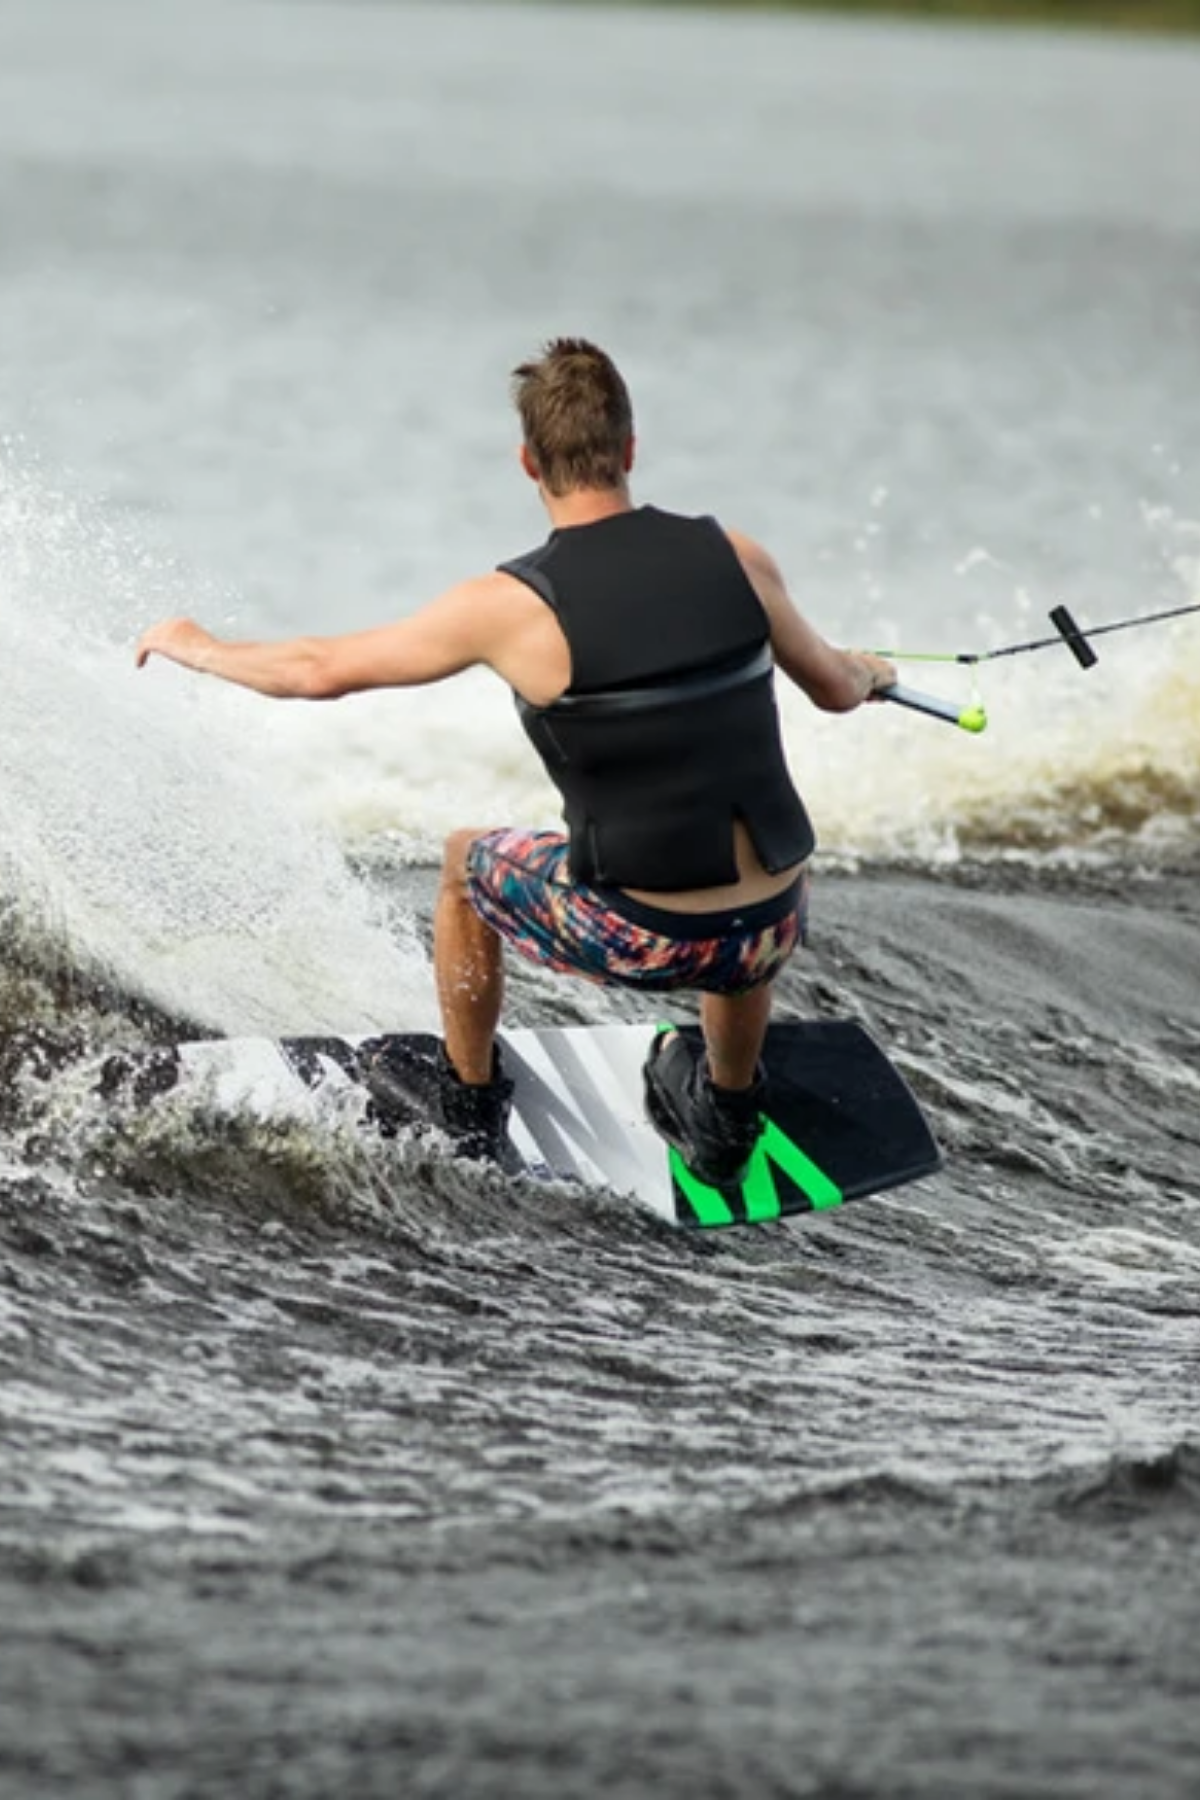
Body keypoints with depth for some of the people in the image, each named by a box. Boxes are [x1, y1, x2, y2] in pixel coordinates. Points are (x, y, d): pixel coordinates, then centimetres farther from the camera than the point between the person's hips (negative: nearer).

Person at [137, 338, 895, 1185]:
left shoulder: (512, 606, -11)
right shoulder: (736, 557, -2)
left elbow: (320, 671, -2)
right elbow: (835, 689, 15)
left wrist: (198, 647, 17)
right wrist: (871, 670, 40)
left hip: (634, 937, -3)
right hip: (764, 937, 3)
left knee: (467, 861, 28)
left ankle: (470, 1116, 42)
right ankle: (728, 1121, 50)